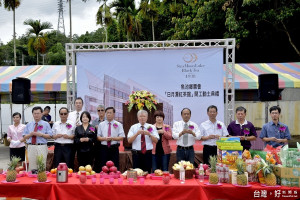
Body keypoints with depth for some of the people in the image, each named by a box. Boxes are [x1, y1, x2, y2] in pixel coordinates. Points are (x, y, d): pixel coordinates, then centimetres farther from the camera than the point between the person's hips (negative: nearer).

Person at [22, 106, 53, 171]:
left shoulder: (46, 124, 6)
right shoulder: (28, 125, 15)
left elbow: (50, 136, -1)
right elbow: (24, 137, 13)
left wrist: (41, 134, -14)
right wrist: (31, 134, -7)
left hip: (41, 147, -3)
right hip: (31, 147, 3)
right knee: (32, 167, 5)